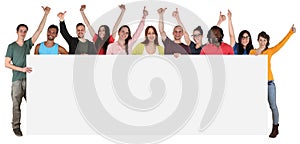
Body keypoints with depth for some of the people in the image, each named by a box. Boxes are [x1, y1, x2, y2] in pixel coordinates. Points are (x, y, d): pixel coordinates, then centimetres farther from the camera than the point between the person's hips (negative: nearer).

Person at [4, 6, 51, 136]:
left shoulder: (28, 44, 11)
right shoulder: (11, 46, 3)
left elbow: (39, 30, 5)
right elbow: (7, 64, -1)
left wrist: (46, 14, -1)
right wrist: (21, 69, -12)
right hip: (17, 79, -3)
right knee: (16, 105, 1)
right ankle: (16, 127, 9)